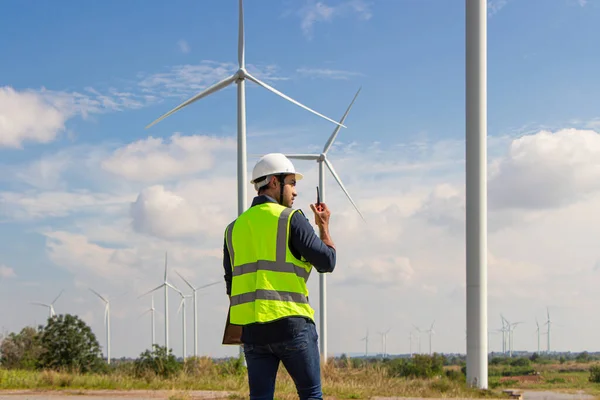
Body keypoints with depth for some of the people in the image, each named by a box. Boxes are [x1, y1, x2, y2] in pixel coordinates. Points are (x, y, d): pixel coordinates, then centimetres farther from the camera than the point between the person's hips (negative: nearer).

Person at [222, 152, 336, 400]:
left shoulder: (235, 228, 14)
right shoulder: (290, 218, -4)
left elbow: (231, 285, 17)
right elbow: (326, 262, -2)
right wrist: (324, 227, 13)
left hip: (252, 328, 5)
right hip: (291, 323, -5)